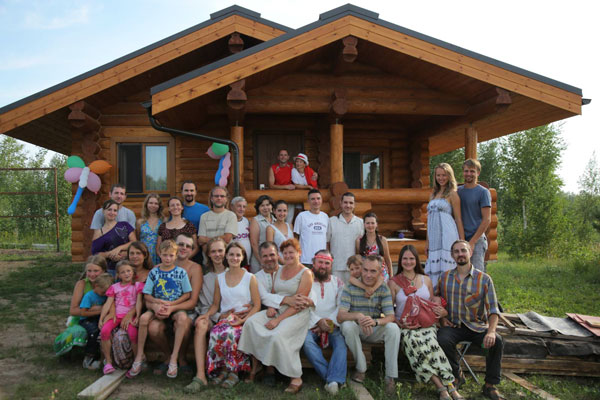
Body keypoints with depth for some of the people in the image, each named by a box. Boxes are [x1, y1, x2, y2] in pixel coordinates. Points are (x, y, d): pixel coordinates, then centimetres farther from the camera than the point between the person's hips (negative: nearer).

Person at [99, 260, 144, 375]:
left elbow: (138, 302, 2)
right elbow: (107, 304, 11)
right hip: (116, 315, 3)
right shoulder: (114, 287, 18)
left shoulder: (137, 285, 11)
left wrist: (137, 317, -10)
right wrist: (101, 319, 2)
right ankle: (108, 361, -11)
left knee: (133, 333, -30)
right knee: (104, 330, -26)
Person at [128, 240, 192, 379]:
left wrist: (171, 304, -11)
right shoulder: (154, 272, 5)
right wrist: (159, 302, -13)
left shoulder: (181, 272, 2)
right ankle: (139, 356, -11)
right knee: (144, 317, -29)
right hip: (157, 306, 2)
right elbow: (147, 295, 5)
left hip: (176, 306, -1)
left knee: (182, 317, -34)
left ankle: (174, 358, -26)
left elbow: (187, 294, 1)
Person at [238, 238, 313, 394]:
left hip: (297, 314, -6)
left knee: (278, 335, -32)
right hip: (277, 311, 6)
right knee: (251, 322, -18)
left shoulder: (306, 273, -4)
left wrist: (278, 319, -18)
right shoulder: (279, 270, 17)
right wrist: (270, 307, -3)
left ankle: (296, 378, -17)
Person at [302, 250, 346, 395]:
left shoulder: (338, 282, 14)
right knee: (307, 341, -32)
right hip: (311, 324, -1)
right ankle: (335, 378, -31)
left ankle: (333, 380, -36)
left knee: (341, 342, -30)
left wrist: (331, 322, -12)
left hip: (332, 325, 1)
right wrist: (318, 321, -14)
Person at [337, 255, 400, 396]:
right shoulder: (350, 288, -11)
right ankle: (361, 368, -16)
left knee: (393, 328, -27)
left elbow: (390, 317, -14)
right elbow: (340, 316, -20)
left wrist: (375, 321, -37)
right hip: (356, 331, -1)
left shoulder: (384, 289, -5)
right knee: (347, 325, -33)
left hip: (376, 331, 1)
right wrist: (358, 316, -42)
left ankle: (390, 376, -19)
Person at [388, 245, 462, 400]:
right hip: (405, 327, -2)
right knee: (413, 341, -35)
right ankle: (445, 387, -33)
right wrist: (400, 324, -13)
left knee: (430, 341, -33)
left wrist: (442, 311, -2)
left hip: (426, 325, 2)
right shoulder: (393, 283, 7)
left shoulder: (426, 280, 16)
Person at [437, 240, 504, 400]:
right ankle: (456, 375, -1)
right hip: (453, 325, 1)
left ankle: (490, 386, -8)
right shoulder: (445, 277, 6)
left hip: (476, 326, -1)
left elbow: (493, 309, -8)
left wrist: (491, 330, -24)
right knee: (443, 339, -31)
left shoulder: (484, 279, -2)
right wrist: (442, 318, 0)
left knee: (497, 341, -29)